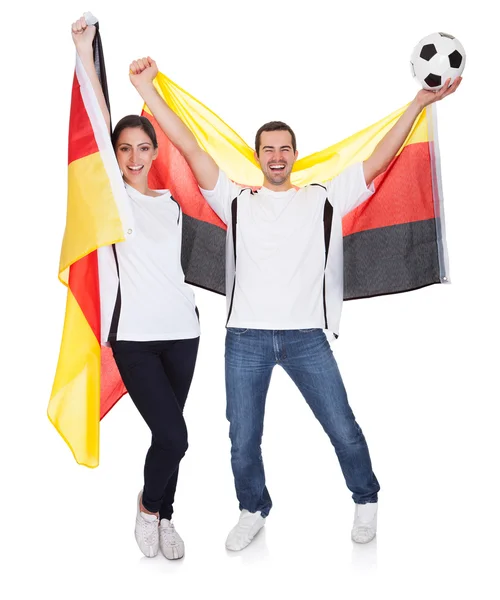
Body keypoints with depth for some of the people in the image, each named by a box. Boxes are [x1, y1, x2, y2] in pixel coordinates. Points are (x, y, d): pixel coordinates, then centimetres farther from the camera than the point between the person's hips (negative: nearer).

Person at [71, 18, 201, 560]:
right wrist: (85, 54, -15)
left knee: (169, 435, 9)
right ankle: (147, 508, 17)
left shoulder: (170, 203, 12)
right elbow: (100, 125, -10)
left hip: (180, 330, 4)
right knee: (172, 436, -10)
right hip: (135, 334, -4)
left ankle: (164, 519, 28)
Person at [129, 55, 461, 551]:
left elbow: (379, 160, 4)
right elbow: (190, 148, 3)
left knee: (344, 430, 5)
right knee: (243, 441, 9)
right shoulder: (236, 201, 9)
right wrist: (148, 91, -2)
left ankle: (366, 501, 33)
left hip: (306, 336, 0)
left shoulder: (325, 199, 9)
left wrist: (420, 101, 0)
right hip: (245, 337, 1)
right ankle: (254, 511, 35)